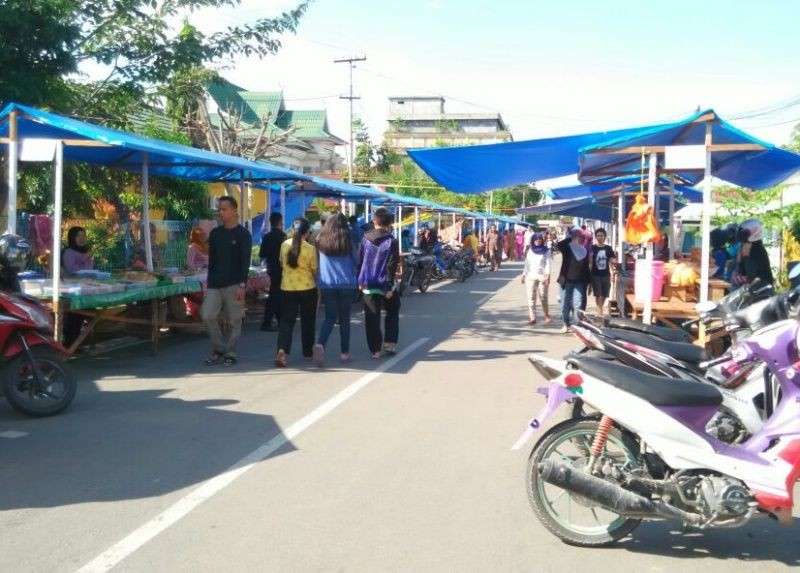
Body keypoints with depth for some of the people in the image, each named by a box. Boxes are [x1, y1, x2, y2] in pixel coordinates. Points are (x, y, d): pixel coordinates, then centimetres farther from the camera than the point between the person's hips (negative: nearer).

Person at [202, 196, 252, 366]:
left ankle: (230, 354, 12)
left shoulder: (243, 234, -2)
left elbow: (245, 262, -7)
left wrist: (242, 285, -15)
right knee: (207, 315, -8)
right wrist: (210, 281, 12)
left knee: (234, 321, 0)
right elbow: (211, 259, 17)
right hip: (215, 284, 4)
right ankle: (218, 349, 8)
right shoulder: (215, 233, 12)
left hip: (233, 285, -4)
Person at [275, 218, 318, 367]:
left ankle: (282, 350, -18)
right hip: (307, 288, -2)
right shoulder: (310, 249, -12)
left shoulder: (284, 245, -1)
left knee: (286, 320, 3)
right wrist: (317, 285, 14)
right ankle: (308, 351, 26)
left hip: (287, 288, 2)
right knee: (307, 321, 14)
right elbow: (314, 270, -4)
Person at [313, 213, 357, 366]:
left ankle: (320, 344, -20)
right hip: (346, 284, -1)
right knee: (344, 319, 10)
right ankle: (344, 352, 13)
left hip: (327, 285, 1)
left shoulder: (321, 241, 2)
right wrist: (354, 280, 20)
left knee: (330, 318, 5)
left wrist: (319, 284, 16)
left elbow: (316, 263, 8)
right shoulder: (347, 241, -2)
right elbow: (354, 263, 5)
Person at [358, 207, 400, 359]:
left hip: (367, 285, 2)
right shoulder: (391, 241, -9)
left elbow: (359, 261, 5)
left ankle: (375, 349, 6)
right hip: (384, 284, -2)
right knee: (392, 312, 19)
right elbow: (392, 265, -13)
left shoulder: (366, 239, 1)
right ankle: (390, 343, 13)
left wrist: (360, 281, 12)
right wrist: (389, 286, -12)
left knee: (371, 317, 6)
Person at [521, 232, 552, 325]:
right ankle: (532, 318, -3)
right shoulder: (529, 251, 13)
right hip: (531, 276, 3)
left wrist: (547, 275, -13)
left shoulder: (546, 251, 2)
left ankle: (547, 315, 17)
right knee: (530, 298, -4)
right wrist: (524, 275, 12)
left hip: (542, 276, -3)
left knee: (543, 297, -2)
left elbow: (548, 264, -3)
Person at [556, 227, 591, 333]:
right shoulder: (567, 248, -2)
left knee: (579, 304, -7)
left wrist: (587, 282, 9)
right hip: (567, 281, -2)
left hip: (580, 281, 2)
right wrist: (569, 237, -22)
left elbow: (586, 267, 12)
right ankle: (566, 324, 18)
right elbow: (559, 245, -26)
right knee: (565, 303, 5)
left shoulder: (585, 250, 8)